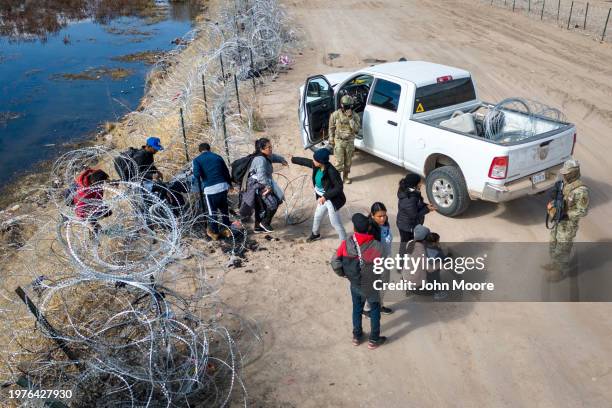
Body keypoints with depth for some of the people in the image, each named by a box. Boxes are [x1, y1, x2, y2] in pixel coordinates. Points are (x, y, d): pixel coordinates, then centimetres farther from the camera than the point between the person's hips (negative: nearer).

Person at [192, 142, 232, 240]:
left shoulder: (197, 160, 4)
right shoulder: (217, 157, 15)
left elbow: (197, 175, -12)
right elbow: (226, 172, 15)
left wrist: (200, 188, 1)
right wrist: (229, 184, 21)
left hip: (210, 188, -3)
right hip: (223, 186, 3)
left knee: (212, 211, 11)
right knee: (224, 209, 18)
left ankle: (214, 232, 21)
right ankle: (227, 230, 26)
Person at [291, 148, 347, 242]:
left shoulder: (331, 171, -33)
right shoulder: (316, 166, -10)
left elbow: (339, 187, -31)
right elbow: (305, 161, 8)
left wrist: (325, 197, -33)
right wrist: (292, 159, 20)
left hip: (332, 200, -9)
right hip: (322, 198, 9)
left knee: (335, 223, 2)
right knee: (317, 216, 28)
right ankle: (315, 234, 55)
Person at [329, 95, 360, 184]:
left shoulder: (355, 116, -7)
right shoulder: (335, 115, -9)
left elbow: (356, 129, -18)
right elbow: (331, 129, 0)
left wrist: (350, 118, -25)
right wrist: (331, 141, 0)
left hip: (350, 142, 2)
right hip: (339, 141, -2)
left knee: (348, 161, 14)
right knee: (339, 161, -2)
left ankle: (345, 176, 32)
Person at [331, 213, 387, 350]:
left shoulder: (346, 244, -19)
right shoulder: (377, 246, -26)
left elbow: (335, 262, -13)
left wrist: (344, 274, 3)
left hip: (355, 284, 3)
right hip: (372, 285, -2)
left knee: (357, 309, 24)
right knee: (375, 310, 20)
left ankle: (357, 336, 40)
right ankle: (374, 340, 33)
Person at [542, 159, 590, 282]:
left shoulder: (581, 190, -27)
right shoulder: (565, 183, -2)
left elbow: (582, 211, -21)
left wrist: (564, 214, -21)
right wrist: (552, 204, -6)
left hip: (568, 224, -8)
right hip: (558, 222, 8)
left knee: (562, 249, 7)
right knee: (553, 245, 23)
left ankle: (562, 271, 26)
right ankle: (555, 264, 44)